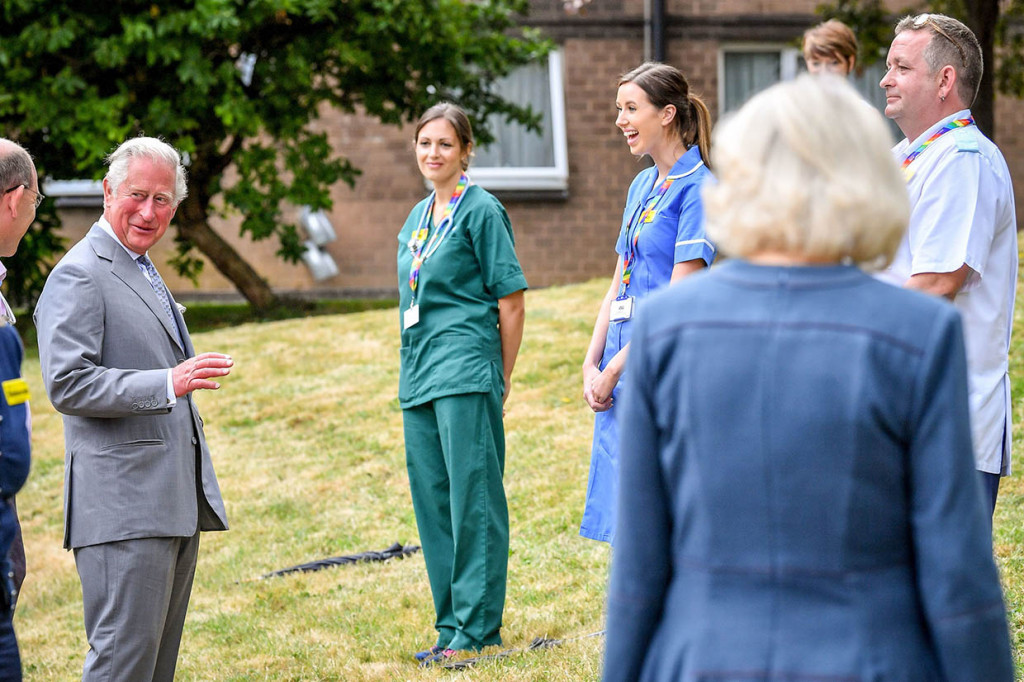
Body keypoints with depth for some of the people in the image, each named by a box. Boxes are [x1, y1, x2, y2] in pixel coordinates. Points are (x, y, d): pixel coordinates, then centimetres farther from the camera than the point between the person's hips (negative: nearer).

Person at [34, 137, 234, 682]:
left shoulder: (144, 273, 22)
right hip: (124, 509, -9)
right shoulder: (79, 276, -9)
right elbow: (67, 385, -19)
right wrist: (167, 384, -27)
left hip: (175, 506, 9)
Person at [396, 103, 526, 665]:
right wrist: (414, 369, 18)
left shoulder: (481, 210, -6)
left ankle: (477, 628, -3)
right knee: (432, 501, 9)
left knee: (473, 498, -6)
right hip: (418, 375, 8)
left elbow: (511, 300, -7)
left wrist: (502, 379, -5)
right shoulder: (418, 217, 17)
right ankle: (452, 624, 15)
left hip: (466, 372, -8)